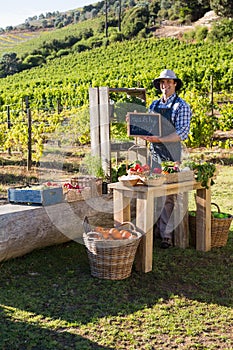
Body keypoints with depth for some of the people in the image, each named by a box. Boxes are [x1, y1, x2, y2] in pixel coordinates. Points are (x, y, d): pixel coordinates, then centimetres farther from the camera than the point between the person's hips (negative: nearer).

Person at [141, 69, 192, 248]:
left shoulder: (181, 106, -3)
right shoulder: (154, 105, 16)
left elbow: (183, 133, -12)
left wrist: (159, 139, -22)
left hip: (171, 154, -6)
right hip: (154, 153, 6)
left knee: (168, 196, -6)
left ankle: (167, 234, 0)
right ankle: (158, 229, 18)